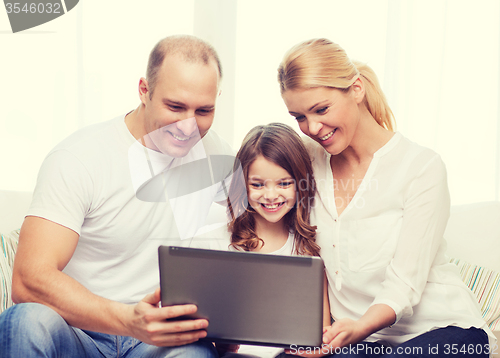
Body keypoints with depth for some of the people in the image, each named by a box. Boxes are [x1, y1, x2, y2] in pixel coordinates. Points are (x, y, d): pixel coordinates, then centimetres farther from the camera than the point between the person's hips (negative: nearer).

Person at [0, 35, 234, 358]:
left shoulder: (214, 153, 4)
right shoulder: (77, 159, -12)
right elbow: (30, 280, -22)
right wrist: (129, 320, -38)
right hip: (81, 330, -2)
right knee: (31, 321, -36)